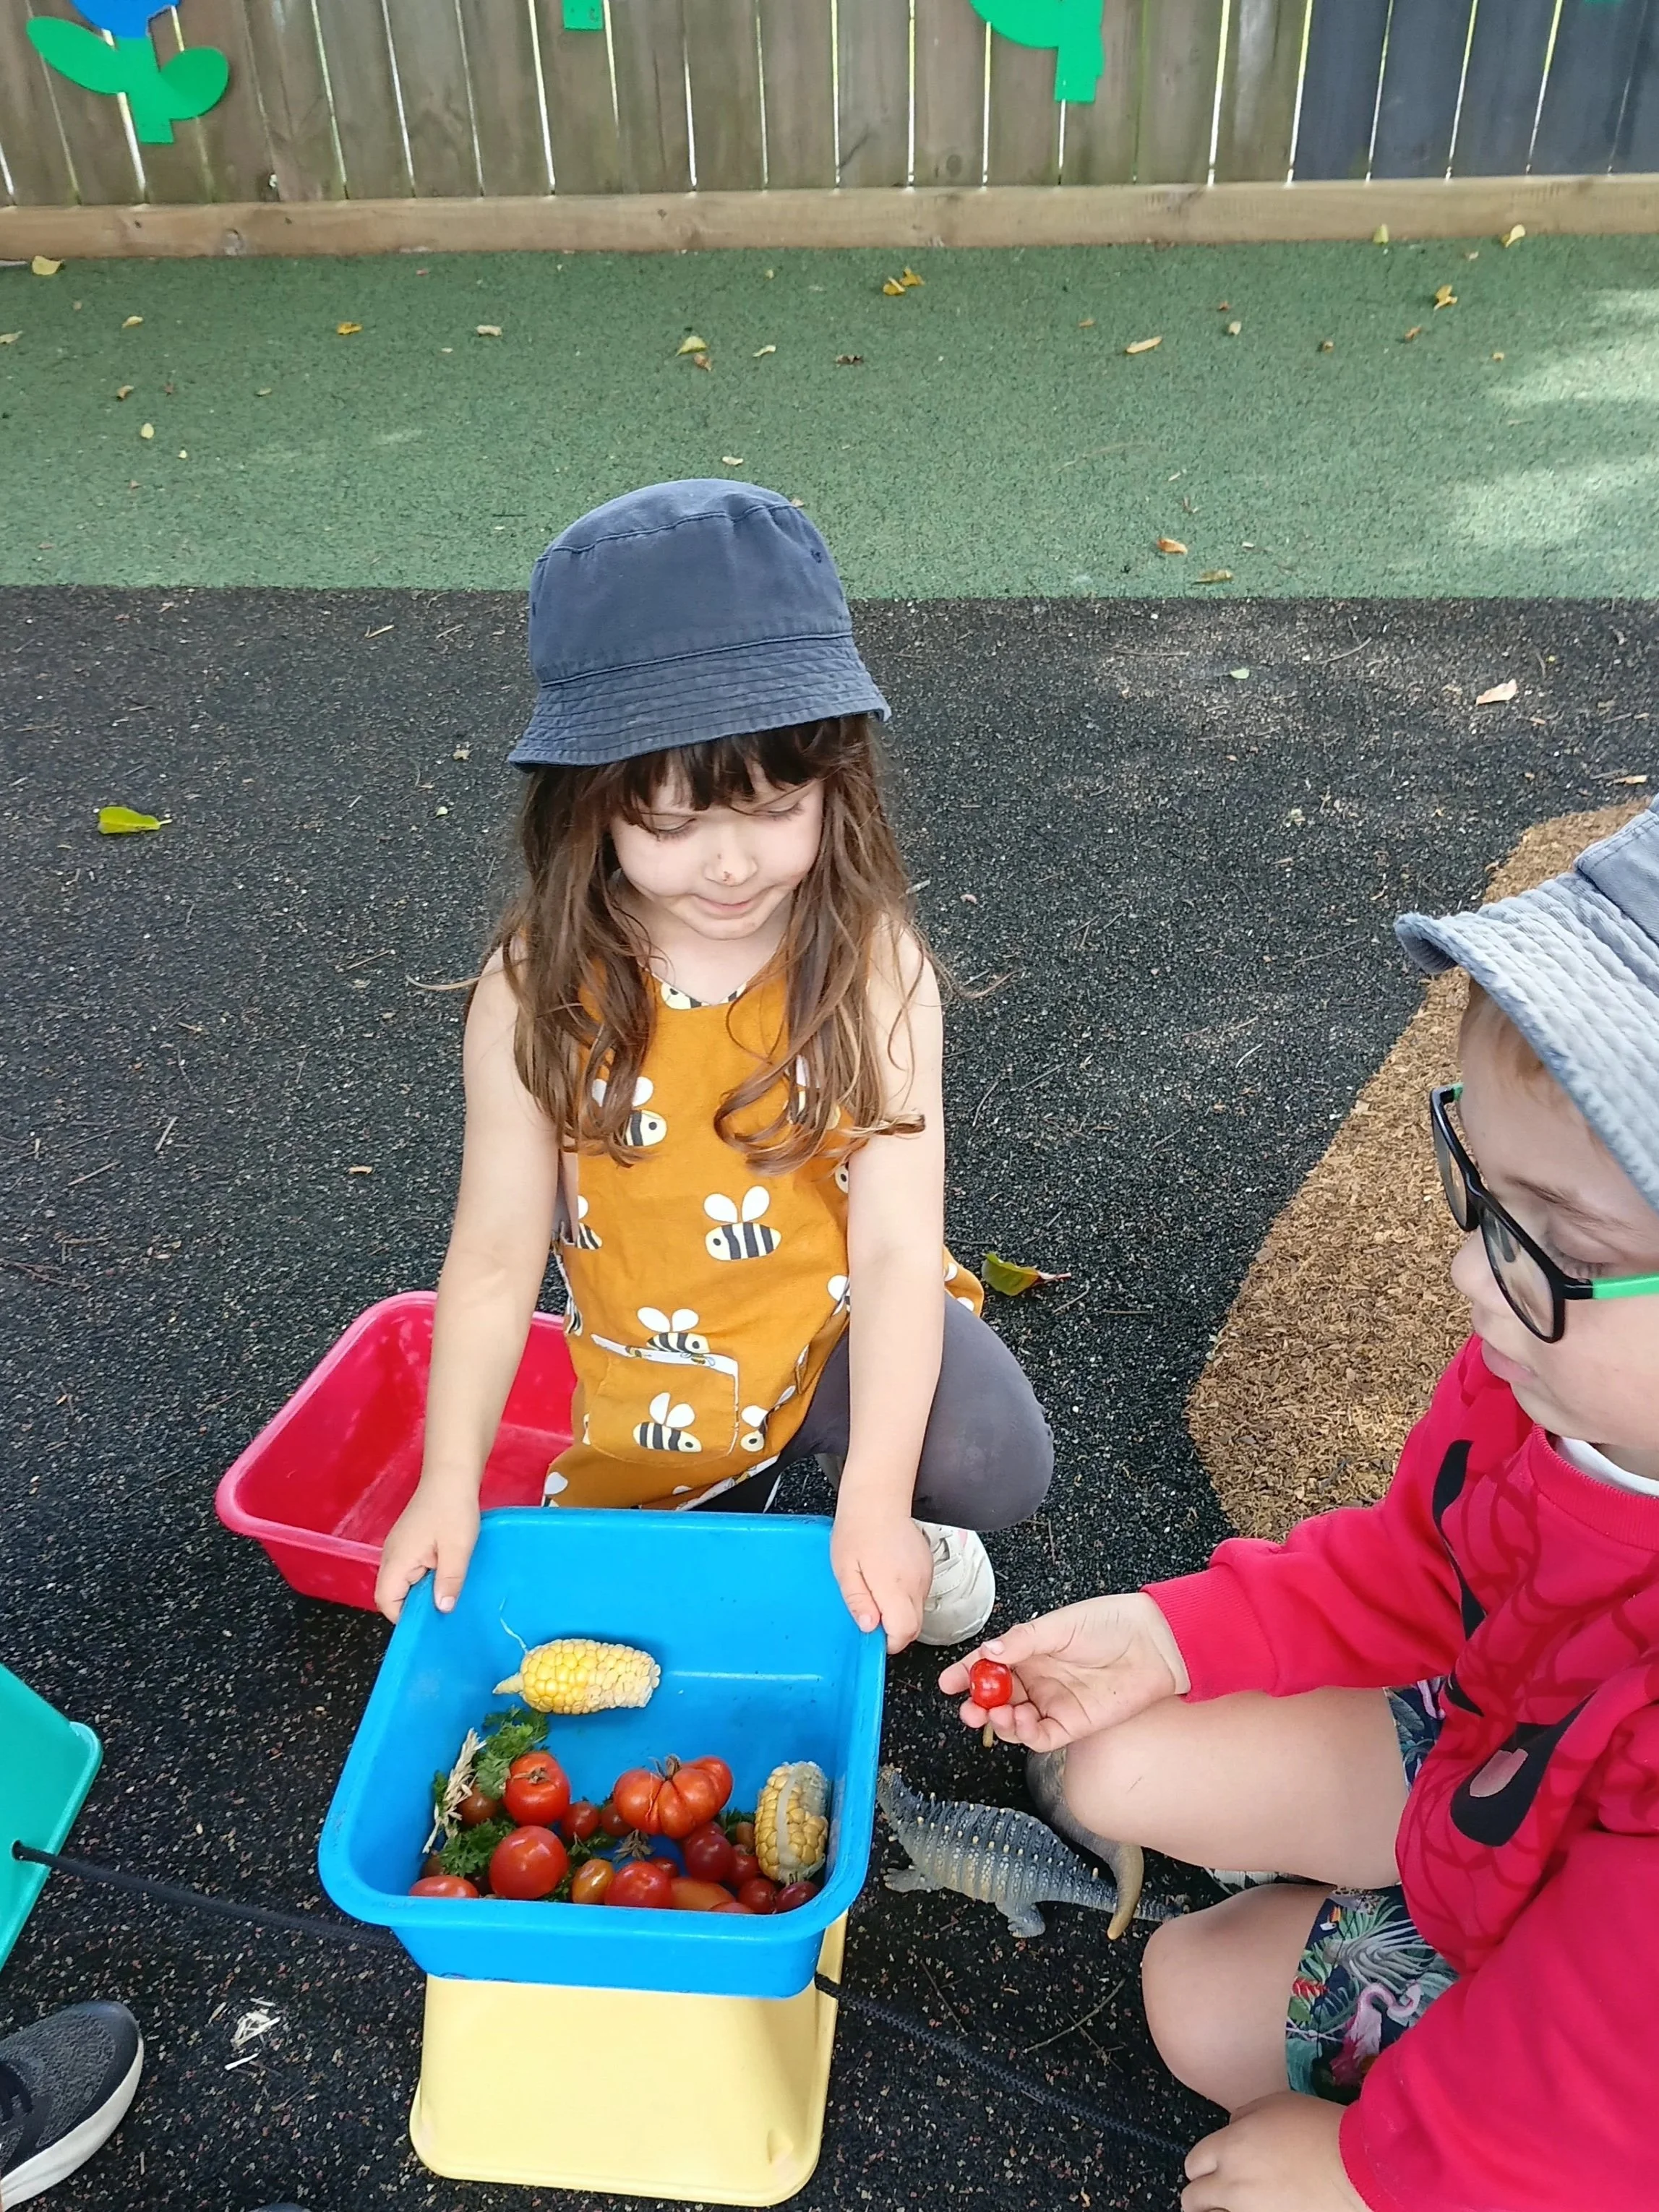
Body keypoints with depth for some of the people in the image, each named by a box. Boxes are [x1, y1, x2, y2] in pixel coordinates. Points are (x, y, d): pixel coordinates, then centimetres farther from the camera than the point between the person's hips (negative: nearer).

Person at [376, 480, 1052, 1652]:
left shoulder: (871, 962, -19)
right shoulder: (540, 990, -16)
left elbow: (899, 1243, -21)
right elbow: (497, 1258, -10)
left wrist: (877, 1494, -27)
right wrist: (450, 1484, -14)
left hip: (846, 1331, -1)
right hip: (657, 1400, 2)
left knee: (994, 1464, -26)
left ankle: (897, 1528, 9)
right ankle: (742, 1492, 33)